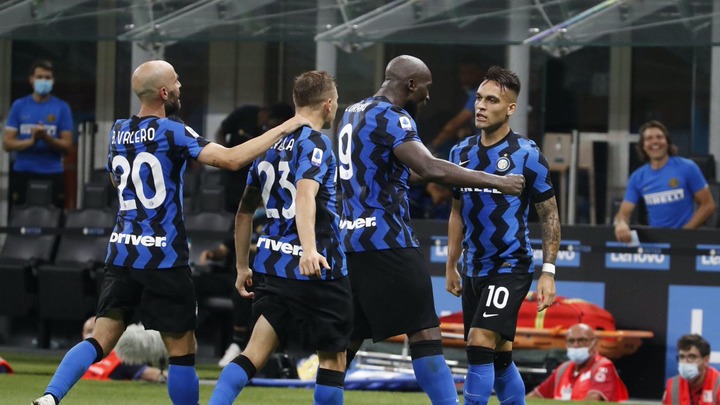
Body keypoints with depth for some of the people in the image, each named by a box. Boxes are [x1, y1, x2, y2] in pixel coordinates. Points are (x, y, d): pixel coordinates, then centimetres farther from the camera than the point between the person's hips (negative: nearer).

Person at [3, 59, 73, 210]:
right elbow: (7, 143, 2)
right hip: (22, 174, 1)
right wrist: (31, 141, -16)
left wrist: (46, 138, -19)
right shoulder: (19, 106, 5)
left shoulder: (62, 108, 3)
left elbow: (67, 146, 0)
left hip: (52, 174, -1)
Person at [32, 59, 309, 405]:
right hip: (162, 258, -6)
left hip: (121, 251, 6)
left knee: (101, 340, 3)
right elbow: (231, 158, -21)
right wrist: (283, 129, -14)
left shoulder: (119, 131, 9)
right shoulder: (171, 132, -11)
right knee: (182, 350, 5)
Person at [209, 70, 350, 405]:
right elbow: (305, 192, -28)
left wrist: (242, 267, 28)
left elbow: (244, 212, 20)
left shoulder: (269, 146, 15)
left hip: (271, 264, 7)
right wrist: (309, 248, -41)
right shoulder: (315, 143, -9)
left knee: (256, 352, 1)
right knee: (333, 356, 7)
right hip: (313, 269, -7)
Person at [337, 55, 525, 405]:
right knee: (424, 333, -9)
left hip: (353, 241, 9)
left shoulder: (354, 113, 16)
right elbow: (430, 169, -25)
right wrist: (495, 182, -21)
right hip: (386, 242, -9)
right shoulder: (391, 118, -12)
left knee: (349, 337, 14)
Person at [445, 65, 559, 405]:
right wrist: (451, 266, 18)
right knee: (499, 358, 11)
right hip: (474, 270, 6)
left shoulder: (527, 155, -9)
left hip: (510, 267, -6)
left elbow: (549, 214, -5)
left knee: (481, 343, -19)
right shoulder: (461, 153, 7)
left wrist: (548, 272, -11)